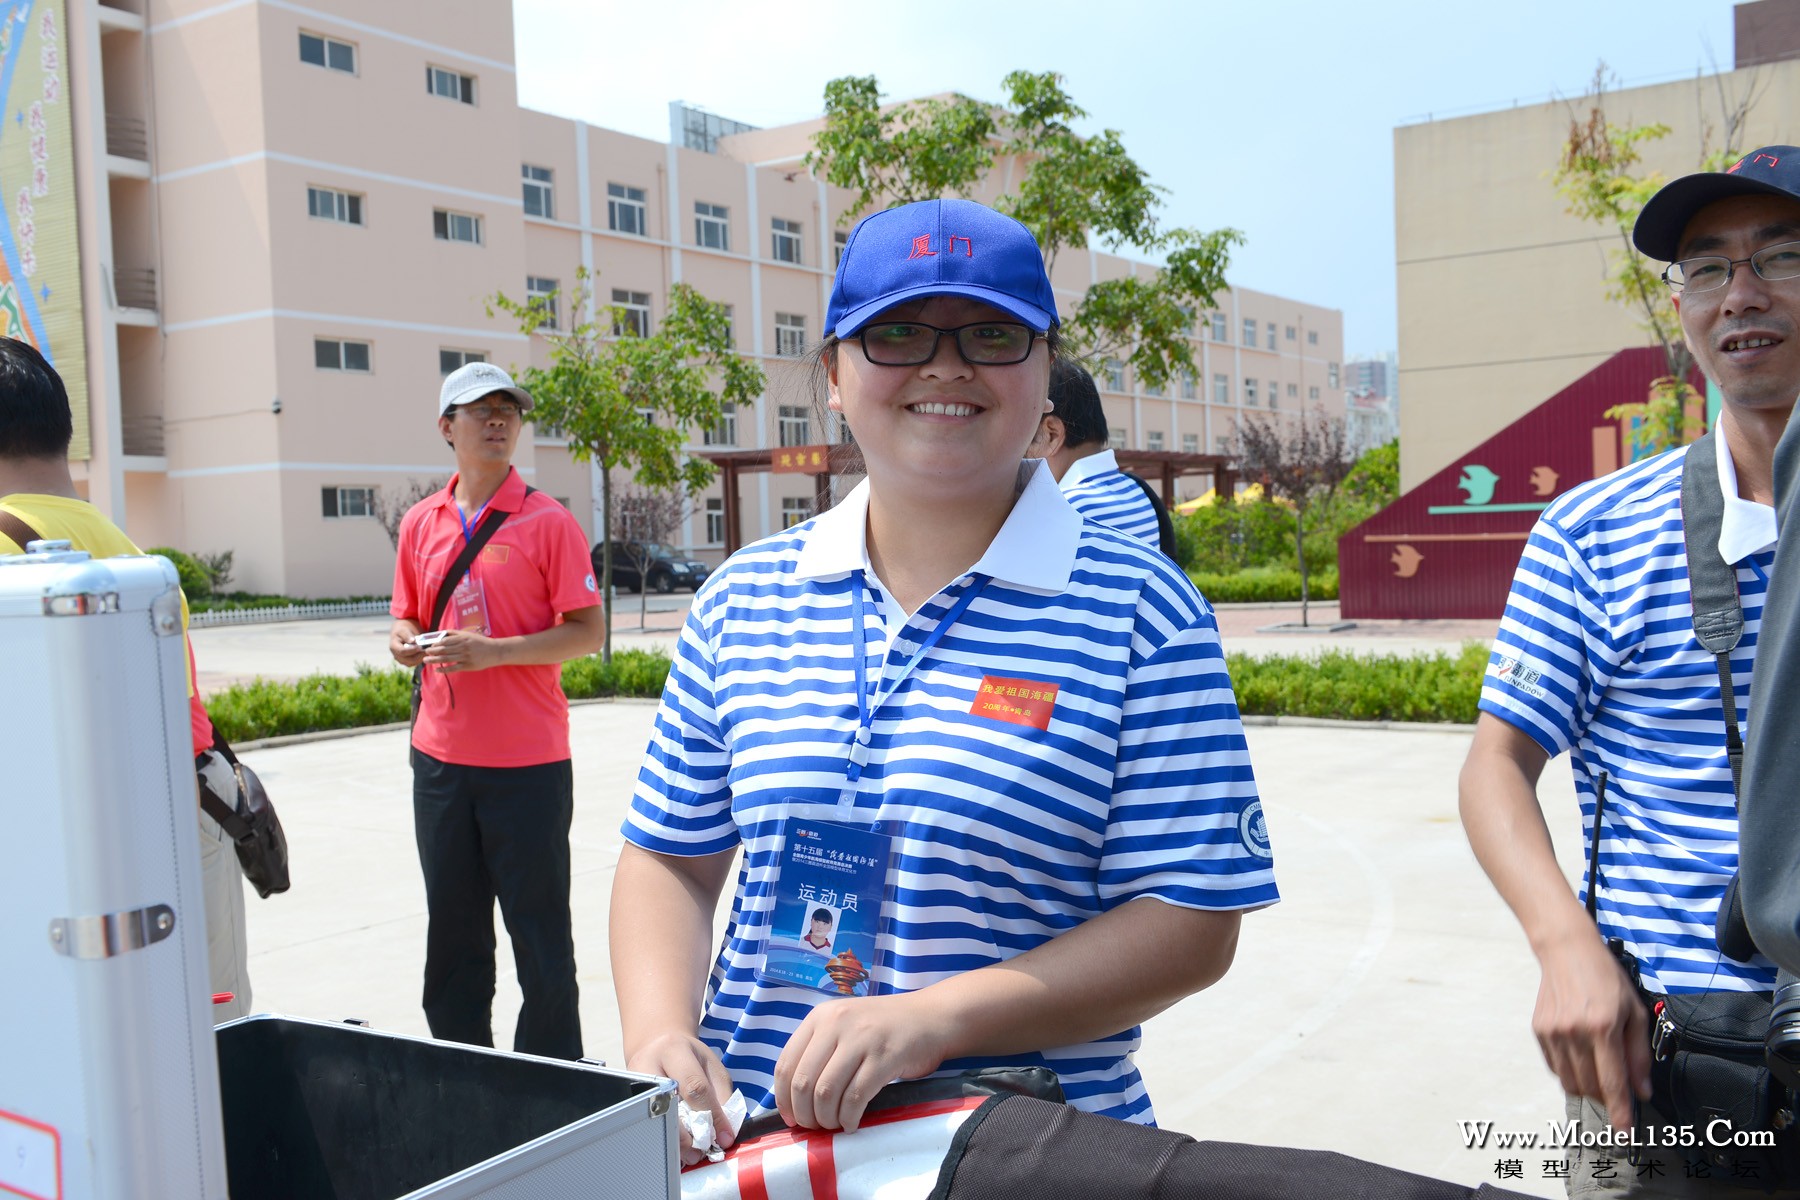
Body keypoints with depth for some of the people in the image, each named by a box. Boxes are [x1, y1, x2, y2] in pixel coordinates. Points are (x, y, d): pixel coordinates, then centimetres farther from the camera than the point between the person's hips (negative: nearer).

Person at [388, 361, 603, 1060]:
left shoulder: (548, 522, -5)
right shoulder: (420, 524, 10)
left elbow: (587, 632, -7)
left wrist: (493, 651, -19)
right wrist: (406, 643, -3)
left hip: (528, 761, -5)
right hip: (441, 756, 5)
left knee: (540, 937, 3)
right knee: (452, 935, 14)